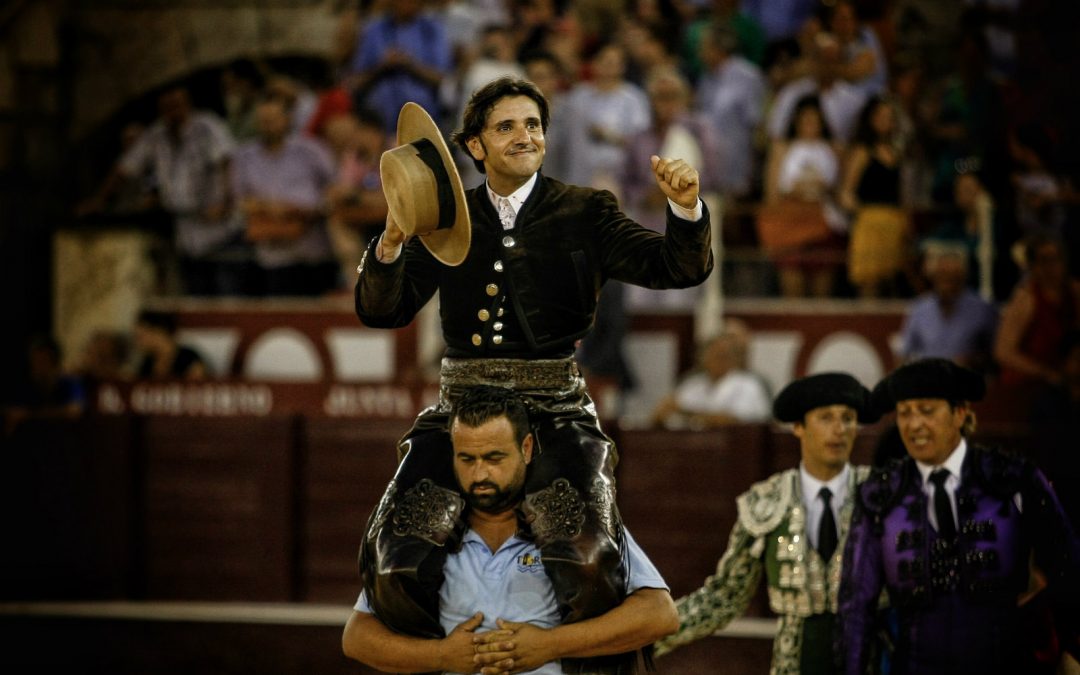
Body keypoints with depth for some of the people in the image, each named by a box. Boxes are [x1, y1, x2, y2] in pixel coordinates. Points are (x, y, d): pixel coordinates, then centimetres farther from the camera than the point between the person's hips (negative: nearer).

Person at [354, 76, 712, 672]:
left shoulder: (584, 213, 11)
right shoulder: (448, 219, 16)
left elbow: (677, 267, 1)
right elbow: (379, 310, 10)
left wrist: (685, 206, -20)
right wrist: (391, 242, -9)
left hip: (554, 408, -2)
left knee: (587, 567, -28)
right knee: (395, 567, -20)